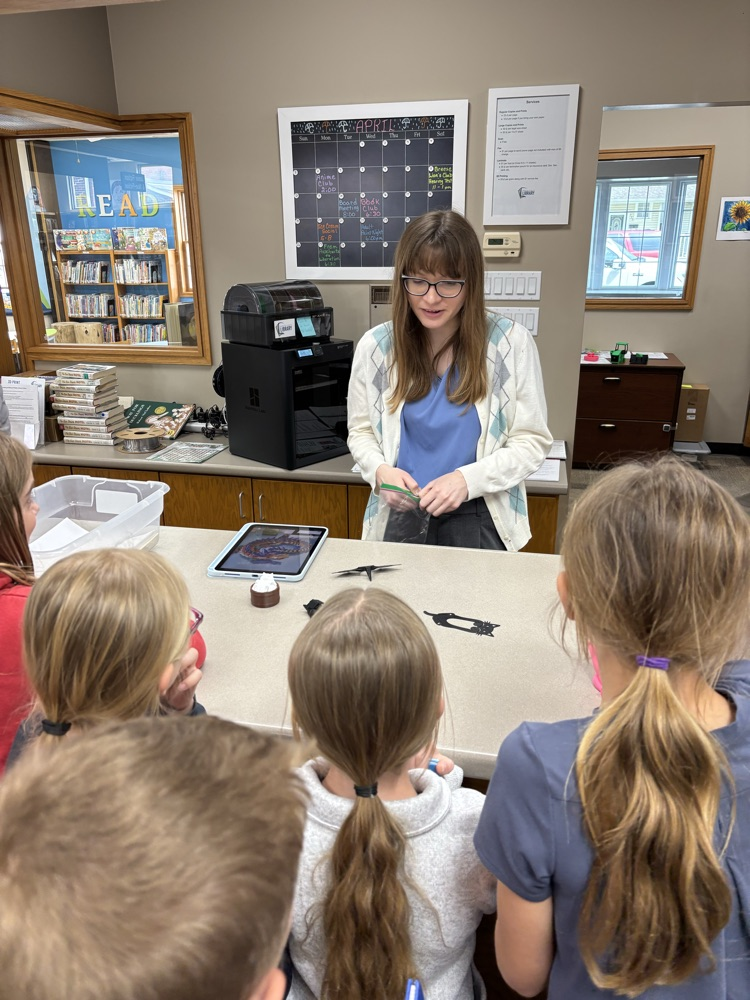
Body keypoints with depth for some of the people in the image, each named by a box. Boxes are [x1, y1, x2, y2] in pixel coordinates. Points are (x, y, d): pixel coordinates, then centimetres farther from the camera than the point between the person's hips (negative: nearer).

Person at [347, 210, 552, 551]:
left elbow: (532, 442, -6)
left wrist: (468, 480, -21)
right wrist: (379, 470, -14)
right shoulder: (375, 345, -2)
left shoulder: (511, 343, -9)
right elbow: (361, 431, 8)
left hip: (478, 516, -2)